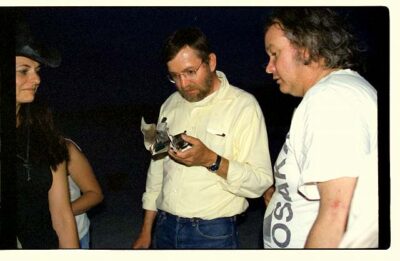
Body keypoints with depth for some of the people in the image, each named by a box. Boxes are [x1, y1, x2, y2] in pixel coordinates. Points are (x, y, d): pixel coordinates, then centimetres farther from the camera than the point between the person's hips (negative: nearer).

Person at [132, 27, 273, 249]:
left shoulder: (243, 105, -10)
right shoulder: (170, 105, 7)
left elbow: (261, 181, -16)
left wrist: (211, 160, -27)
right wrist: (146, 232, 13)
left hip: (212, 234, -5)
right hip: (165, 228, 5)